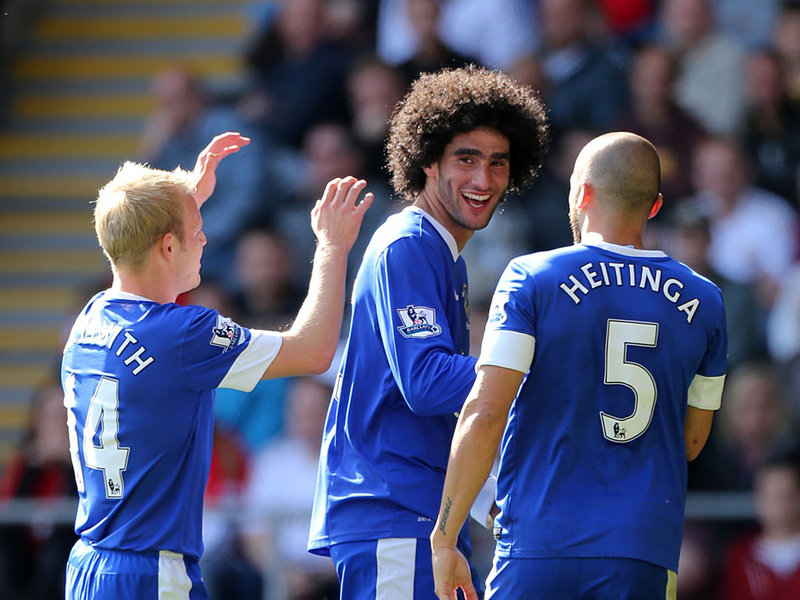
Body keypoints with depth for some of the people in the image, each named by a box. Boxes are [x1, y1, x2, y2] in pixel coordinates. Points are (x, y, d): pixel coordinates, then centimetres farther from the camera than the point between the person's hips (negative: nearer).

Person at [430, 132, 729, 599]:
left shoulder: (533, 279, -2)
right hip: (646, 553, 3)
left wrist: (444, 538, -5)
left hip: (540, 545, -3)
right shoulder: (704, 302, 8)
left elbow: (484, 416, -9)